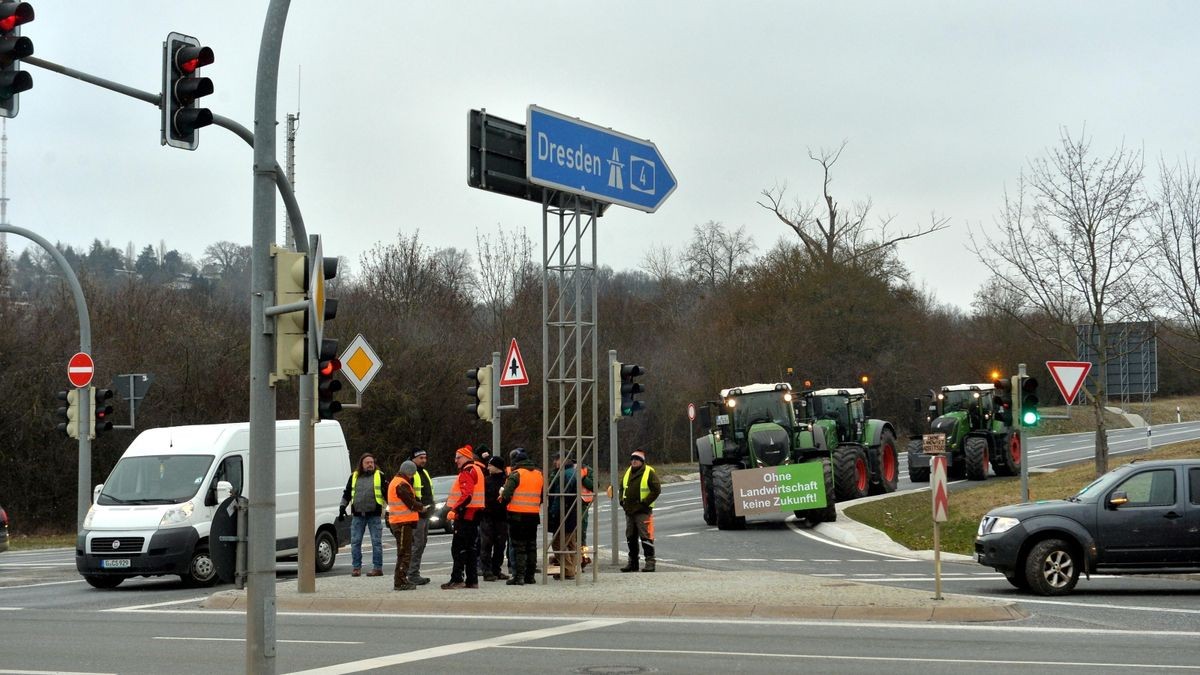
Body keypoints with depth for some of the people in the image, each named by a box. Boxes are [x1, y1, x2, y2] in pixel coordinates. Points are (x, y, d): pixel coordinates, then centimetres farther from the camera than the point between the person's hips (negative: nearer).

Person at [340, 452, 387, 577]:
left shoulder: (379, 476, 3)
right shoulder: (354, 476, 12)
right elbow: (347, 493, 19)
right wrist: (343, 506, 10)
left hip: (374, 515, -3)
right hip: (357, 515, 3)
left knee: (376, 542, -1)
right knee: (355, 542, 3)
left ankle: (377, 568, 3)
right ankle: (356, 567, 11)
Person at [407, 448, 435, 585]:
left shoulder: (424, 473, 20)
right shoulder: (410, 474, -12)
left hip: (425, 514, 10)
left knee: (421, 544, 13)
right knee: (417, 544, -11)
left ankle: (414, 573, 18)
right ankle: (413, 575, -9)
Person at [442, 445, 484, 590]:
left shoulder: (467, 473, -13)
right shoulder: (477, 470, 19)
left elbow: (466, 495, -24)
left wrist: (455, 510, -25)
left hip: (465, 514, -10)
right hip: (474, 514, 10)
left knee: (458, 547, -9)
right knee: (470, 547, 12)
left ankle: (457, 579, -12)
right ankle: (472, 580, 14)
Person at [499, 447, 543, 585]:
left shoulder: (516, 474, -11)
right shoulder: (539, 474, 9)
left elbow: (506, 495, -16)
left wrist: (503, 502, 3)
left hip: (517, 515, -6)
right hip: (534, 515, 6)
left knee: (518, 547, -2)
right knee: (531, 546, 13)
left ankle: (519, 576, -5)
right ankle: (530, 576, 17)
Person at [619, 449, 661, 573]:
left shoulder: (649, 472, -7)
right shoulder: (628, 472, 14)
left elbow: (657, 489, -12)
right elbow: (622, 487, 25)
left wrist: (645, 502, -15)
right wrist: (622, 501, 10)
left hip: (643, 511, -7)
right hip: (629, 511, 7)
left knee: (646, 537, -10)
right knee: (630, 538, 12)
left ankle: (650, 562, -6)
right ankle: (633, 562, 21)